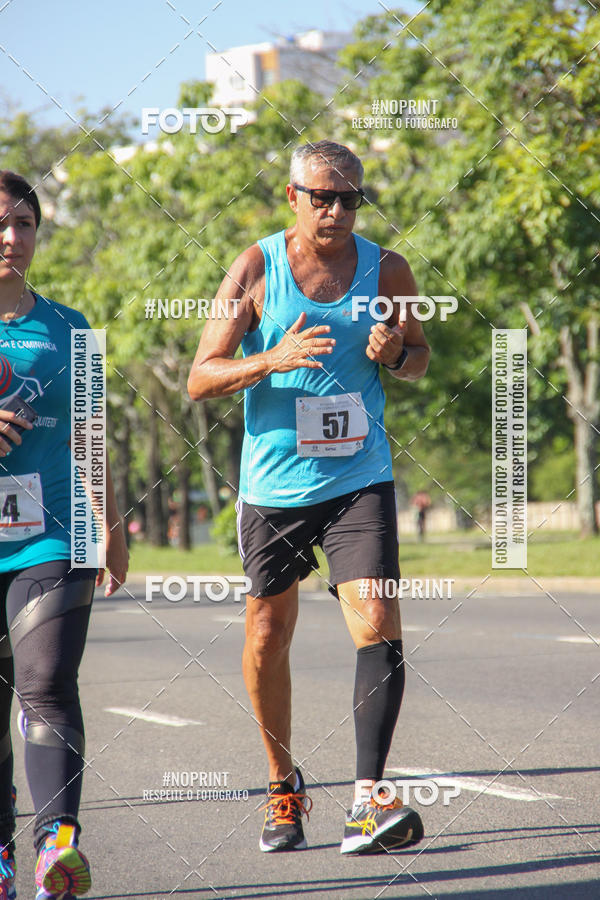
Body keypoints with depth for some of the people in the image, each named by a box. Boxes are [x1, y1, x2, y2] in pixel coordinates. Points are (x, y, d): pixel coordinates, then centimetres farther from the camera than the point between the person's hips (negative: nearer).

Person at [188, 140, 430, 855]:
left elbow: (418, 356, 17)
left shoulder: (386, 271, 1)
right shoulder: (255, 269, -5)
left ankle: (368, 800, -18)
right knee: (267, 639, 9)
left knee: (378, 627, -17)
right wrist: (274, 359, -22)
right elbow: (201, 379, -5)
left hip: (359, 480, 0)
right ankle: (283, 786, 31)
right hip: (273, 483, 0)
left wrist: (396, 354, -8)